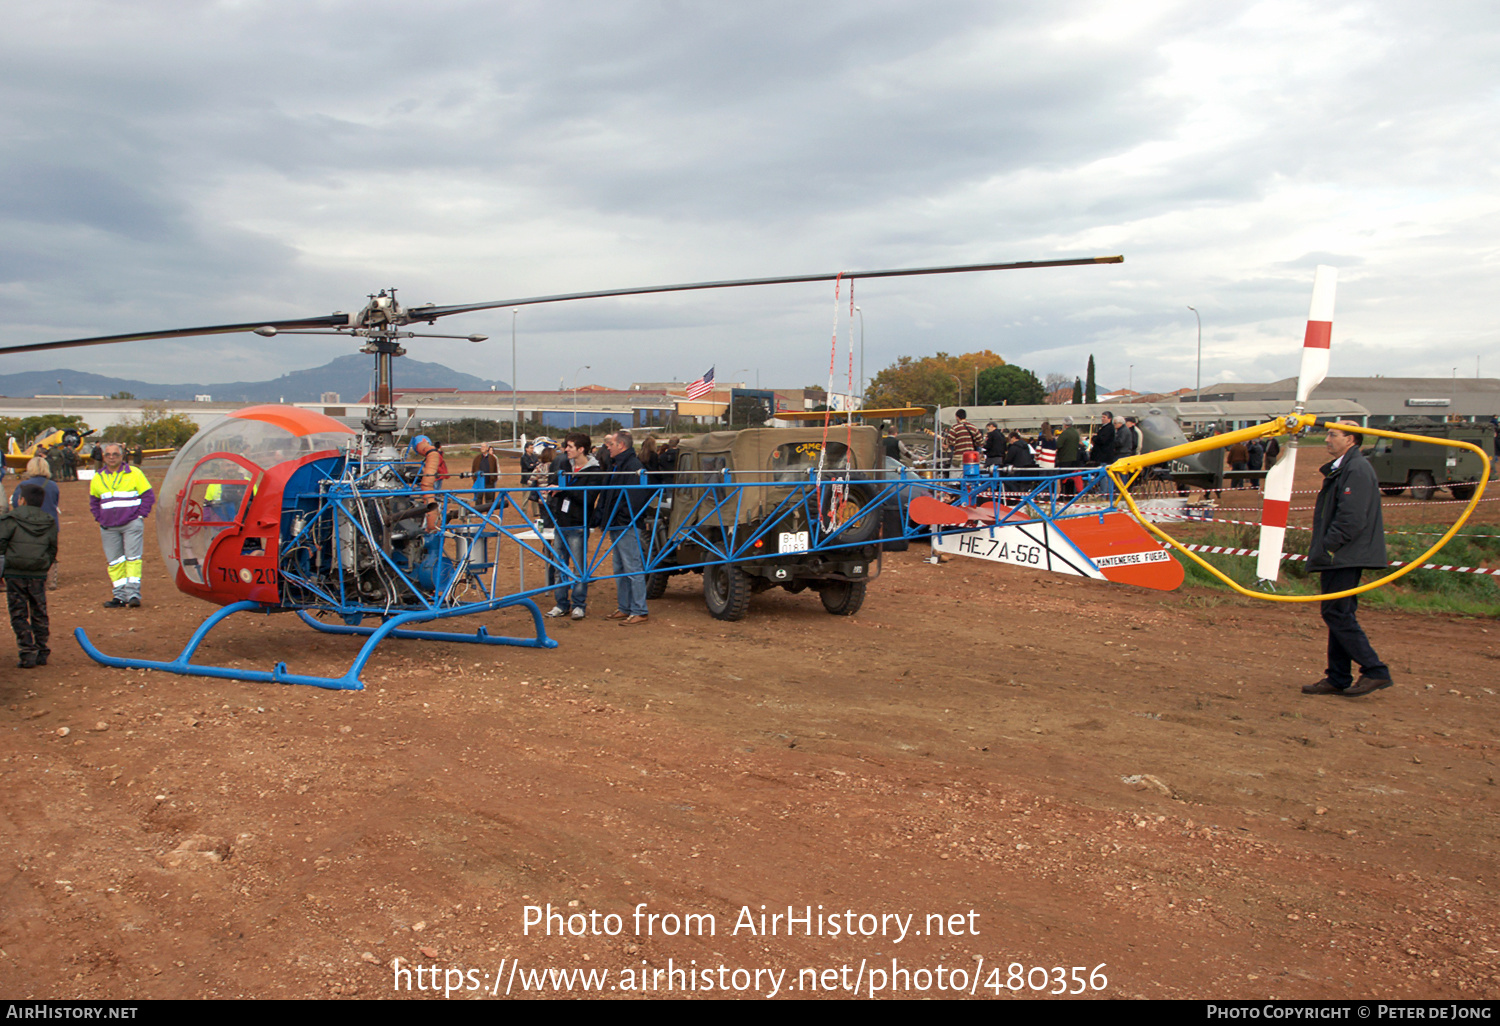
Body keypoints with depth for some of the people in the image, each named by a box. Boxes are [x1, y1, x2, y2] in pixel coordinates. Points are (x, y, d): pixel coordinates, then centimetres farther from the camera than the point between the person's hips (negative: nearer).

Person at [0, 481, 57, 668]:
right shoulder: (49, 523, 8)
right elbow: (53, 550, 12)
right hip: (39, 575, 3)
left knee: (19, 615, 2)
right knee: (39, 614, 12)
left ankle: (27, 653, -4)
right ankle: (42, 652, 15)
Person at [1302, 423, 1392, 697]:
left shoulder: (1357, 470, -15)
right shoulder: (1341, 468, 18)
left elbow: (1352, 518, -22)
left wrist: (1327, 547, -18)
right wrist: (1319, 546, 16)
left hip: (1347, 557, -11)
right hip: (1339, 557, 11)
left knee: (1337, 613, -9)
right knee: (1338, 614, 11)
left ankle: (1375, 671, -5)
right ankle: (1338, 679, 15)